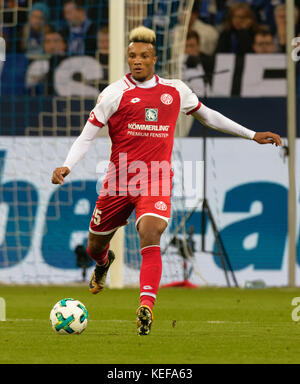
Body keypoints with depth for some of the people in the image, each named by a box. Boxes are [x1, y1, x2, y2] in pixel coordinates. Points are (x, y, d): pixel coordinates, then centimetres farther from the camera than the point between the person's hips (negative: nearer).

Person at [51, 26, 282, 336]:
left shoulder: (175, 90, 7)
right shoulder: (115, 93, -3)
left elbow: (207, 115, 24)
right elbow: (87, 136, -2)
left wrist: (252, 135, 26)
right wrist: (67, 166, -20)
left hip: (156, 181, 0)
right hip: (119, 180, 0)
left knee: (150, 235, -27)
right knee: (94, 247, 13)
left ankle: (146, 307, -36)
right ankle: (104, 263, 53)